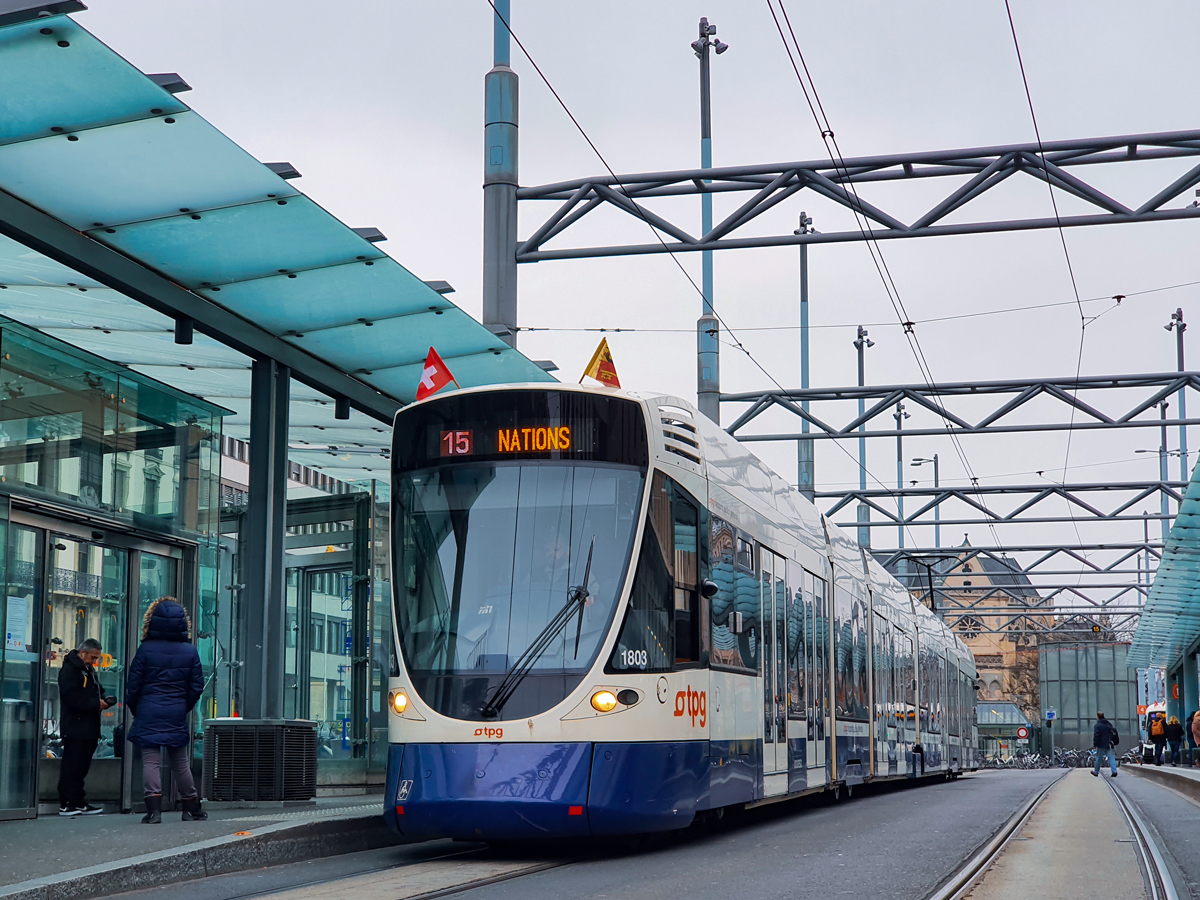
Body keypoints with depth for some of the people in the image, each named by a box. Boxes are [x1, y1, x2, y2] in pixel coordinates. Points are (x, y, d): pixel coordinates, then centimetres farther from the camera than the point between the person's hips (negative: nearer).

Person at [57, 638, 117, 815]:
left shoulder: (88, 670, 20)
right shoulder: (69, 670, -11)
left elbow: (95, 691, 28)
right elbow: (73, 698, -21)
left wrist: (104, 699, 7)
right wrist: (96, 704, -18)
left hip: (88, 729, 10)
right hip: (75, 729, -10)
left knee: (81, 767, 12)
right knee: (72, 767, -7)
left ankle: (79, 803, 16)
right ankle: (66, 804, -4)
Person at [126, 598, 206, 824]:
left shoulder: (146, 650, -6)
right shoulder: (190, 652, 2)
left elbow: (133, 685, -3)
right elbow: (196, 687, 5)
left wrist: (135, 710, 12)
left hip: (148, 713, -2)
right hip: (176, 716, 3)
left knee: (151, 761, -1)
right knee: (181, 763, 13)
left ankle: (154, 808, -12)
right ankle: (191, 807, 21)